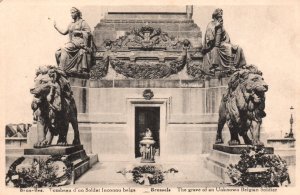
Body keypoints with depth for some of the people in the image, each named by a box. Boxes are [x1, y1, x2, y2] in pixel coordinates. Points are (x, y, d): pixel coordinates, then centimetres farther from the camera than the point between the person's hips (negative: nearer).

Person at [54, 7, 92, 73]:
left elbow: (88, 32, -7)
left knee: (64, 48, -29)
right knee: (58, 53, -10)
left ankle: (62, 68, -29)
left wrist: (79, 32, -11)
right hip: (71, 42, 7)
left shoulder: (82, 22, 3)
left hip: (79, 42, -7)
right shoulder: (71, 24, 22)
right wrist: (56, 27, 16)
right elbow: (64, 33, 24)